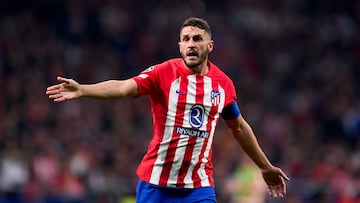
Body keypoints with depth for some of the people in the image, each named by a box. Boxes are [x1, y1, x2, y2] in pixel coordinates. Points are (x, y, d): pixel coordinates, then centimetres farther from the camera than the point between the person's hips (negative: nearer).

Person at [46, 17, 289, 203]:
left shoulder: (223, 84, 4)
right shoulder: (164, 73, -8)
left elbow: (239, 127, 19)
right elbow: (123, 87, -23)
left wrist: (266, 167, 27)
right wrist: (81, 90, -40)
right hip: (155, 183, -2)